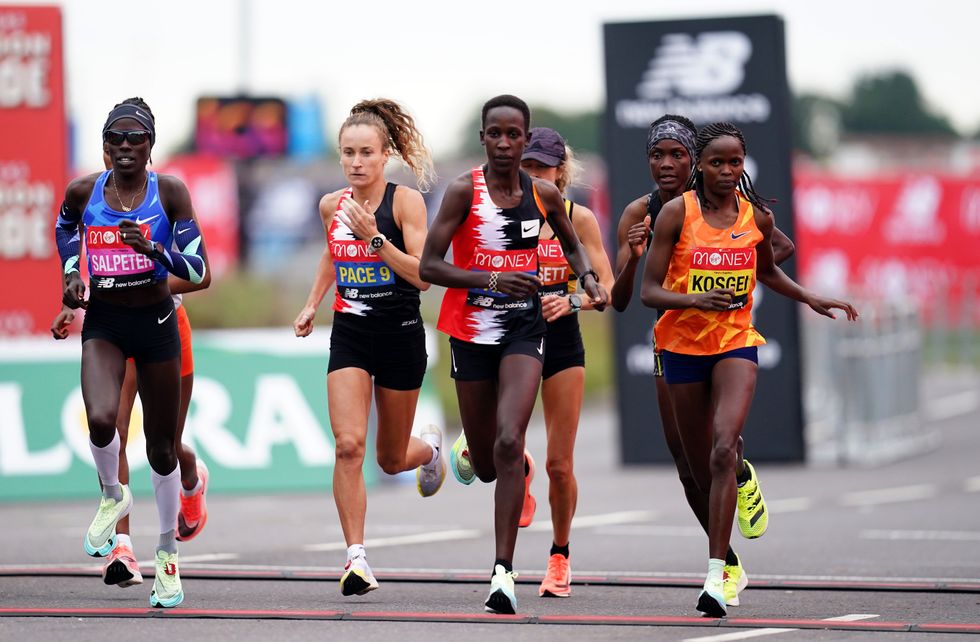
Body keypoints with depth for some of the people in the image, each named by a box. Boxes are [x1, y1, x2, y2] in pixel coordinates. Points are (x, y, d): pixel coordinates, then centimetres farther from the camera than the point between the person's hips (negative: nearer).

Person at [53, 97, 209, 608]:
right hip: (102, 322, 0)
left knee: (161, 446, 7)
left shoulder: (169, 192, -9)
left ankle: (168, 553, 24)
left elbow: (196, 270, -12)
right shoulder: (82, 192, -3)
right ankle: (113, 495, 7)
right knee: (100, 419, -26)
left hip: (155, 321, 0)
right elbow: (65, 227, 22)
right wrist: (70, 274, 8)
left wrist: (154, 250, -28)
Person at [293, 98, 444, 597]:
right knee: (348, 445, -17)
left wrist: (375, 238, -25)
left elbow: (423, 275, -17)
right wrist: (312, 304, 17)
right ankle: (356, 557, -15)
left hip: (400, 336, -2)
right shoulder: (331, 206, 2)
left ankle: (430, 448, 50)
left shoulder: (405, 201, -11)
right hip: (349, 335, 3)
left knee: (392, 459, 12)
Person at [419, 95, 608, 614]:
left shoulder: (544, 195, 2)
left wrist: (588, 278, 0)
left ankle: (503, 571, -18)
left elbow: (572, 245, 22)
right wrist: (492, 279, -27)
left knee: (509, 444, -19)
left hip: (523, 328, 1)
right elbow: (429, 265, -13)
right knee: (488, 467, 9)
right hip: (472, 331, -1)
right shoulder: (464, 191, -8)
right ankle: (469, 452, 50)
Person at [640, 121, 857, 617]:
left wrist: (811, 300, 11)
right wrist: (695, 299, -26)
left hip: (736, 342, 0)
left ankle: (715, 576, -26)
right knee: (701, 465, 8)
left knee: (723, 449, -21)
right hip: (684, 344, 0)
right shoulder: (677, 213, -7)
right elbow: (649, 291, -9)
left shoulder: (757, 215, 1)